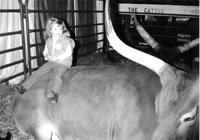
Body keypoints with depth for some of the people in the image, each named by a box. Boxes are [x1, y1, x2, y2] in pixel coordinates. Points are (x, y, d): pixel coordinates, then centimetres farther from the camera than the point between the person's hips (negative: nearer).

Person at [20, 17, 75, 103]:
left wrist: (57, 58, -15)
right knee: (38, 72, -7)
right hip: (50, 62, 6)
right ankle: (23, 88, -8)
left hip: (63, 63, -6)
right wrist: (46, 56, 0)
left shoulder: (66, 40, -8)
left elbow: (68, 52, -14)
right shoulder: (48, 41, 11)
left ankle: (53, 92, -57)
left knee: (56, 75, -33)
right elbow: (45, 51, 22)